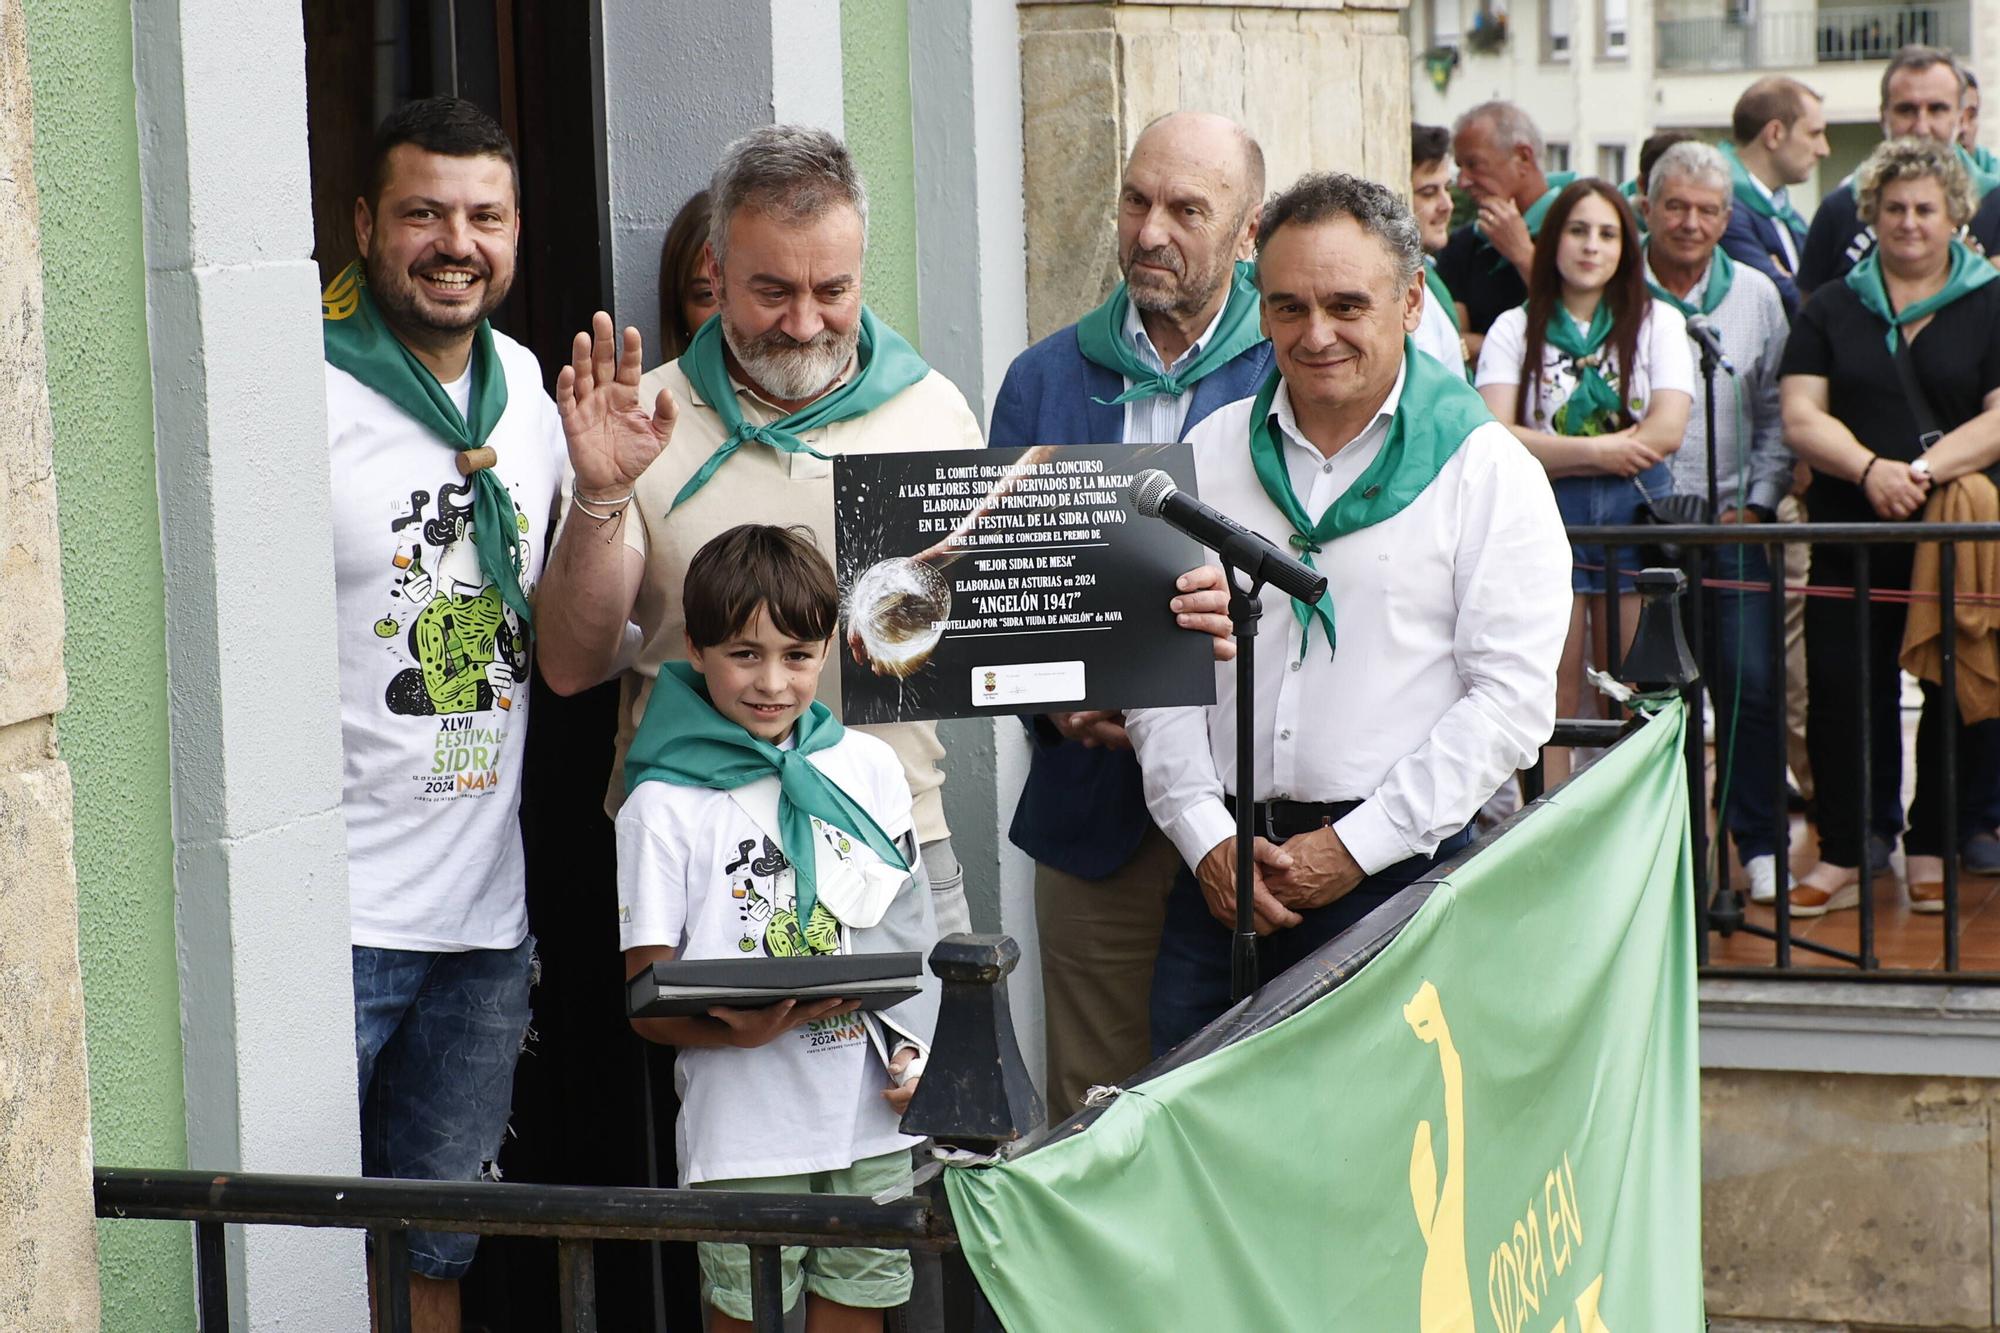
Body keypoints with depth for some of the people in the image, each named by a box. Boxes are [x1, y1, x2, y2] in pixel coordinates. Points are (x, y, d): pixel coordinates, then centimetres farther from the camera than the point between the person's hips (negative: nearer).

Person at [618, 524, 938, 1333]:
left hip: (870, 1113, 3)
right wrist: (740, 1029, -25)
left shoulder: (868, 769, 8)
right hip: (743, 1125, -3)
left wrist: (912, 1049, -2)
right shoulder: (662, 806, -4)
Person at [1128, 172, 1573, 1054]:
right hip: (1221, 875, 3)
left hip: (1402, 874, -3)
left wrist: (1356, 846, -10)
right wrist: (1206, 839, -3)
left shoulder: (1486, 470, 0)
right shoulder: (1209, 458, 11)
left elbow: (1512, 698, -6)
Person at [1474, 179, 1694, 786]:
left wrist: (1555, 453, -6)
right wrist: (1598, 450, -12)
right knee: (1553, 697, -4)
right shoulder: (1515, 329, 8)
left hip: (1637, 513, 1)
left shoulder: (1658, 322, 11)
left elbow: (1666, 431, -3)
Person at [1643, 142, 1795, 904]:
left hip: (1731, 524, 2)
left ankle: (1762, 842, 6)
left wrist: (1758, 502, 3)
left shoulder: (1756, 297, 9)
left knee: (1750, 683, -4)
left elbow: (1776, 413, 12)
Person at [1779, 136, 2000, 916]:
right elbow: (1801, 415, 2)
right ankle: (1842, 857, 5)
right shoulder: (1830, 310, 13)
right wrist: (1870, 469, -16)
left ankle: (1931, 853, 14)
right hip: (1849, 532, 1)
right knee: (1839, 690, -3)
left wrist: (1923, 471, -19)